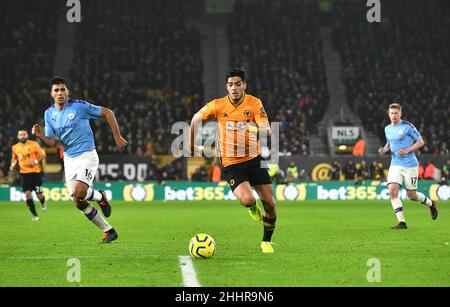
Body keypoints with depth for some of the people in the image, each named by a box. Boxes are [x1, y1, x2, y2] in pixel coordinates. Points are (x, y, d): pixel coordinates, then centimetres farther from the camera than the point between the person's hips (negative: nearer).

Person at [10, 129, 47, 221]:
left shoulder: (34, 144, -6)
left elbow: (42, 155, -2)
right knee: (27, 194, -10)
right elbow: (14, 158, 20)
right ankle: (35, 215, -1)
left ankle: (43, 203, 39)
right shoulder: (15, 147, 4)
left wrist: (36, 161, -18)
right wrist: (13, 164, 0)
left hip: (35, 172, -2)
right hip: (24, 173, 2)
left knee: (39, 194, 1)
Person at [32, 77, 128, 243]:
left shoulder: (79, 106, -11)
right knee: (79, 203, 2)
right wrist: (41, 136, -15)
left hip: (87, 156, -6)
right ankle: (109, 231, 17)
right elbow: (52, 142, 6)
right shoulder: (49, 113, 5)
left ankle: (100, 197, 8)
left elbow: (107, 112, -5)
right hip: (69, 159, 6)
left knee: (79, 192, -27)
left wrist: (117, 137, -7)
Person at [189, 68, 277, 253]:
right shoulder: (217, 105, -7)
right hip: (231, 164, -1)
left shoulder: (254, 103, -9)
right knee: (247, 200, -24)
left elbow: (267, 131, -20)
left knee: (270, 204, -1)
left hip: (254, 159, 1)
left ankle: (267, 241, 24)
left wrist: (254, 128, -42)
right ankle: (253, 207, 16)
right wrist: (192, 145, 15)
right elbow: (196, 119, 10)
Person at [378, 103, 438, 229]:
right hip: (395, 165, 5)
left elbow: (420, 142, -5)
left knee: (411, 195, 3)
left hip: (410, 165, -5)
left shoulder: (407, 127, -9)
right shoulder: (387, 129, 8)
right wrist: (384, 149, 3)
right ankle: (401, 222, -11)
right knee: (392, 191, -15)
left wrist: (407, 150, -18)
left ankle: (431, 204, 35)